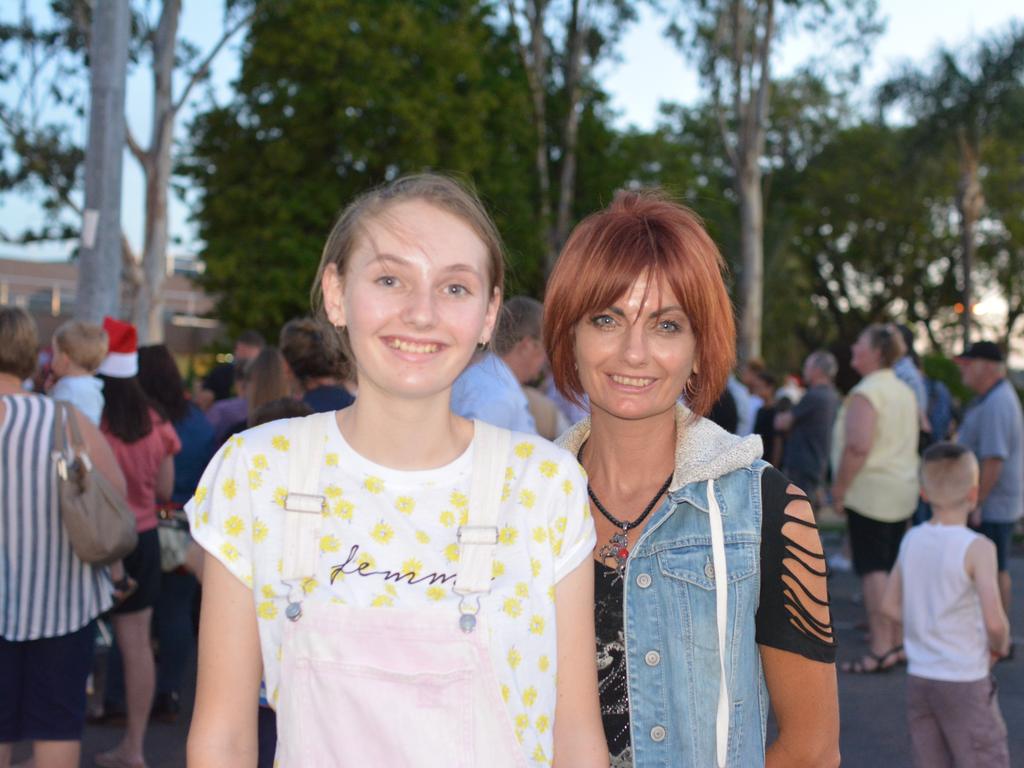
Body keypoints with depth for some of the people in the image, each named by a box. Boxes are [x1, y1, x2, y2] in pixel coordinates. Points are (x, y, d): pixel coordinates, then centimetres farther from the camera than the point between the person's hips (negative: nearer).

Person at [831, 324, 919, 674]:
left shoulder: (866, 392, -15)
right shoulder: (904, 391, 13)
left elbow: (857, 448, -24)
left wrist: (839, 490, -16)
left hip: (871, 491, -9)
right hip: (903, 490, 9)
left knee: (872, 569, -7)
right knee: (892, 568, 14)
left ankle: (880, 649, -8)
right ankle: (897, 643, 20)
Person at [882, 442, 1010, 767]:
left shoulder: (911, 540, 1)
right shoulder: (977, 548, -16)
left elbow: (891, 606, 8)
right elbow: (994, 621, -22)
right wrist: (999, 646, -2)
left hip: (918, 677, 6)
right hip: (965, 681, -6)